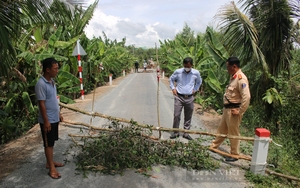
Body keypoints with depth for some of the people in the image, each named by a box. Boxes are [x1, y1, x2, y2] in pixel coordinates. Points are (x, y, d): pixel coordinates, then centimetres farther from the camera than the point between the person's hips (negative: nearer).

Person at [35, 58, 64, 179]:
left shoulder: (51, 81, 7)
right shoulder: (41, 84, -21)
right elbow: (42, 104, -21)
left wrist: (59, 114, 18)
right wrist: (46, 121, -20)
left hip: (54, 118, 9)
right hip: (47, 120, -9)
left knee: (52, 142, 19)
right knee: (48, 144, 3)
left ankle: (50, 162, 34)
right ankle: (51, 169, 14)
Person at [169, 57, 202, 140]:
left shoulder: (196, 73, -1)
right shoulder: (178, 72, -4)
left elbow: (199, 82, 20)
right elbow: (171, 79, 15)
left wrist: (195, 89, 9)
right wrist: (173, 88, 4)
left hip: (190, 98, 2)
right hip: (179, 97, -1)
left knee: (188, 117, 9)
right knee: (176, 115, -2)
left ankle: (186, 133, 22)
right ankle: (175, 132, 13)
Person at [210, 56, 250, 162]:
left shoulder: (241, 78, -20)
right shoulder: (233, 77, 10)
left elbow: (246, 97, -27)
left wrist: (240, 111, -22)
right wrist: (226, 108, 15)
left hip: (233, 110, -9)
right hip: (227, 108, 10)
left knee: (233, 133, 5)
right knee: (222, 129, 21)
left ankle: (234, 155, 21)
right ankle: (213, 146, 36)